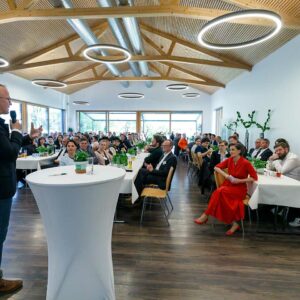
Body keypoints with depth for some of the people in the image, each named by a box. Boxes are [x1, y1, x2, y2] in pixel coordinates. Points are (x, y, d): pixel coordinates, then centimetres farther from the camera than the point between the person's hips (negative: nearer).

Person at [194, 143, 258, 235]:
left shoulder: (246, 163, -13)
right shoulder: (229, 160, 1)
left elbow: (254, 177, -9)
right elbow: (216, 167, 5)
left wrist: (239, 181, -18)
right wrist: (225, 174, -13)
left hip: (239, 189, -4)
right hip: (228, 186, 5)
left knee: (220, 191, -32)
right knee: (220, 194, -30)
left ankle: (205, 216, -24)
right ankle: (234, 223, -15)